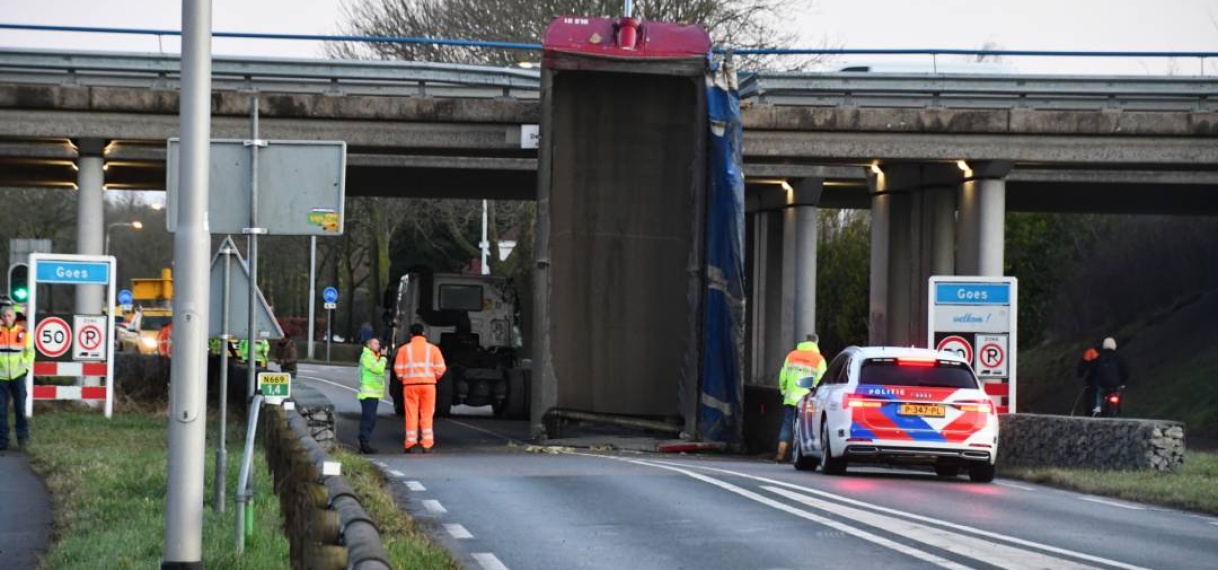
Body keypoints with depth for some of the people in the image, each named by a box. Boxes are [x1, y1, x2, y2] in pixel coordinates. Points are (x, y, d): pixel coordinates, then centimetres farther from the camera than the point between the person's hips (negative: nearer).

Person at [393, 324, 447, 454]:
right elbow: (440, 369, -1)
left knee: (411, 414, 4)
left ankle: (410, 444, 0)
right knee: (427, 415, 6)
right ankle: (427, 445, 2)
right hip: (428, 384, 0)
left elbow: (398, 370, -1)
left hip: (410, 384, 0)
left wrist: (403, 377, 17)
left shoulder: (404, 349, 3)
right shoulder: (433, 349, 4)